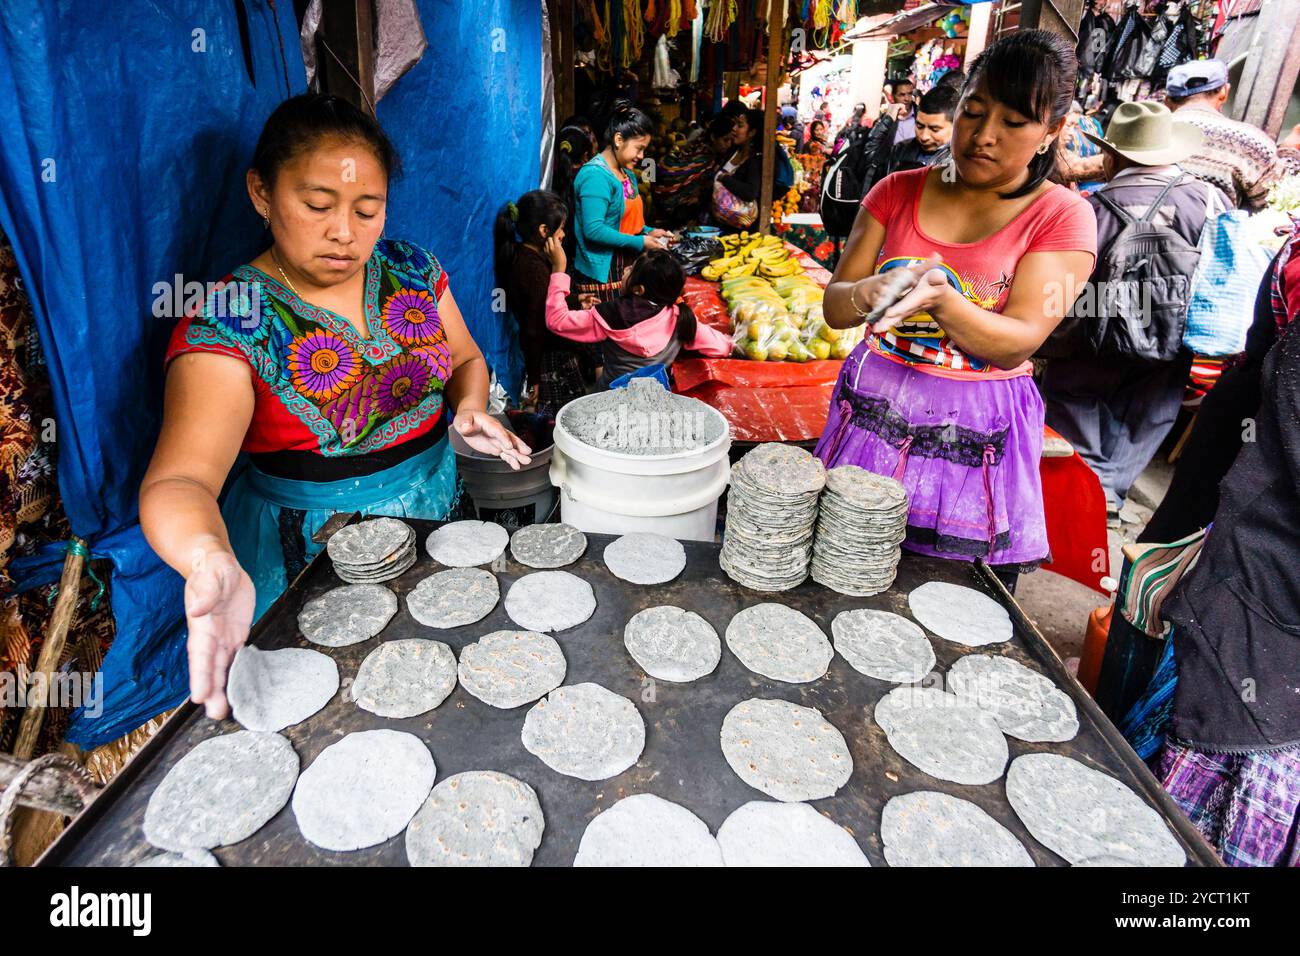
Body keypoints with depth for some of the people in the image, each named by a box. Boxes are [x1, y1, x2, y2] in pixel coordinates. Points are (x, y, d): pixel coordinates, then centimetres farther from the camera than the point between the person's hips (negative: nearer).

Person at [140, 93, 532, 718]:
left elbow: (465, 358, 10)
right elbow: (179, 479, -31)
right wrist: (210, 559, -53)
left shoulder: (412, 269, -4)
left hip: (438, 501, 5)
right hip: (313, 540, -4)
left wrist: (470, 406, -14)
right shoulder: (228, 325, -19)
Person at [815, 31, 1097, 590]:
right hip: (873, 409, 2)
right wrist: (869, 293, -23)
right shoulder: (898, 192, 4)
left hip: (974, 436, -2)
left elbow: (1016, 345, -13)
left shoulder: (1061, 217, -3)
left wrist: (940, 299, -30)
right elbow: (834, 307, 0)